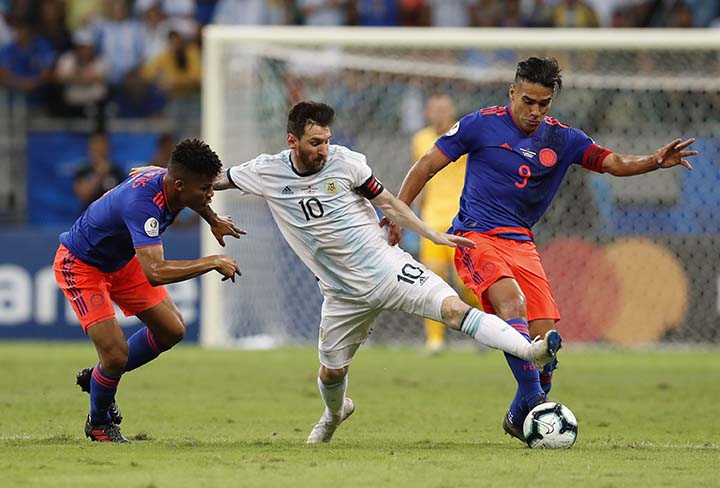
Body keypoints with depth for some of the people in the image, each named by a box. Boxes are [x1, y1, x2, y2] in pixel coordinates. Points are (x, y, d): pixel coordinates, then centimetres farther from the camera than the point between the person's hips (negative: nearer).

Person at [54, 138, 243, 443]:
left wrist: (213, 220, 23)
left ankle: (99, 378, 27)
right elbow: (155, 273, -51)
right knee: (116, 354, -17)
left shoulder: (169, 180, -14)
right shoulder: (142, 203, -41)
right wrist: (213, 263, -42)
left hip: (122, 261, 9)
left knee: (172, 331, 7)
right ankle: (99, 423, 13)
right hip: (79, 266, -9)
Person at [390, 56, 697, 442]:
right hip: (476, 237, -4)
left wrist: (655, 161, -22)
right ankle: (534, 399, -31)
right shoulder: (481, 124, -3)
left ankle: (519, 420, 15)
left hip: (521, 243, 4)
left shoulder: (561, 139, 6)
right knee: (513, 302, -32)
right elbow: (426, 166, 2)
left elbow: (614, 163, -3)